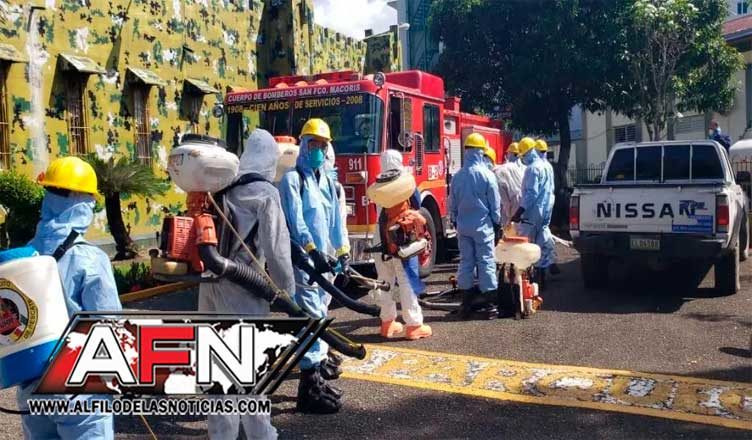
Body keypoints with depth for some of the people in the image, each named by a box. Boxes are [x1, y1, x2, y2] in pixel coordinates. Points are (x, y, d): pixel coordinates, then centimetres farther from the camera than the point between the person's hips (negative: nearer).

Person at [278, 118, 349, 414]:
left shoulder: (327, 182, 16)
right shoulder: (292, 179, -8)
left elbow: (336, 220, 18)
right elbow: (295, 220, -18)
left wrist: (343, 254, 15)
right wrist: (312, 251, -28)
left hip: (322, 258, 8)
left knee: (320, 311, 20)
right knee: (310, 315, -13)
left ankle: (320, 360, 36)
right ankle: (310, 383, -13)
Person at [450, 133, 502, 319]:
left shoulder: (457, 176, 3)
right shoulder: (487, 175, -9)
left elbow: (453, 204, 10)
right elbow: (494, 204, -4)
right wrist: (497, 224, 5)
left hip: (463, 226, 4)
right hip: (483, 226, -4)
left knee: (466, 262, 8)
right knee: (486, 262, 2)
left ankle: (466, 303, 12)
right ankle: (489, 300, 3)